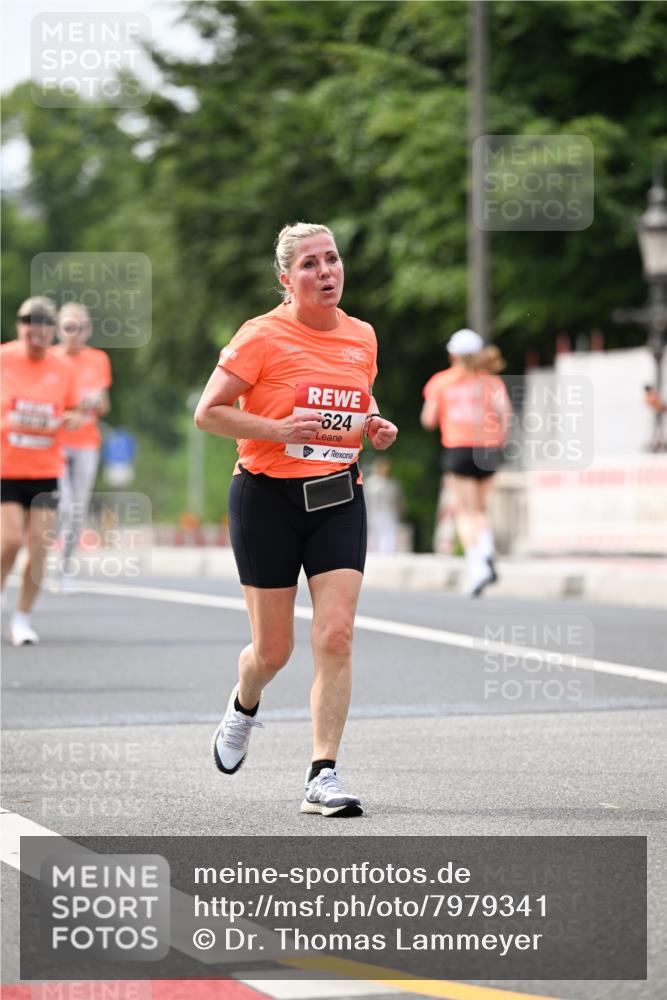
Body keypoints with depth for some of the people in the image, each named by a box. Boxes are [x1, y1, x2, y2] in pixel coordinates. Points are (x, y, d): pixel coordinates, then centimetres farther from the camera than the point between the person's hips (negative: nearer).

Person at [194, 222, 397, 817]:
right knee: (273, 650, 4)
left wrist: (378, 427, 3)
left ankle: (323, 778, -7)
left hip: (338, 499, 3)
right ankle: (244, 707, 41)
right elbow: (208, 412, -10)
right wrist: (281, 429, -20)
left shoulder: (362, 337, 7)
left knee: (336, 635, -11)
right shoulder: (263, 337, -10)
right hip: (268, 499, -3)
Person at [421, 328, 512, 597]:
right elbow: (505, 411, -6)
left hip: (457, 450, -2)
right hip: (487, 450, 2)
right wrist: (500, 438, 6)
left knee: (466, 513, -3)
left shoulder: (440, 381, 6)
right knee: (480, 510, 17)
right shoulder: (491, 381, 8)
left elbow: (428, 420, 4)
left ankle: (477, 566, -21)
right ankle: (487, 552, -10)